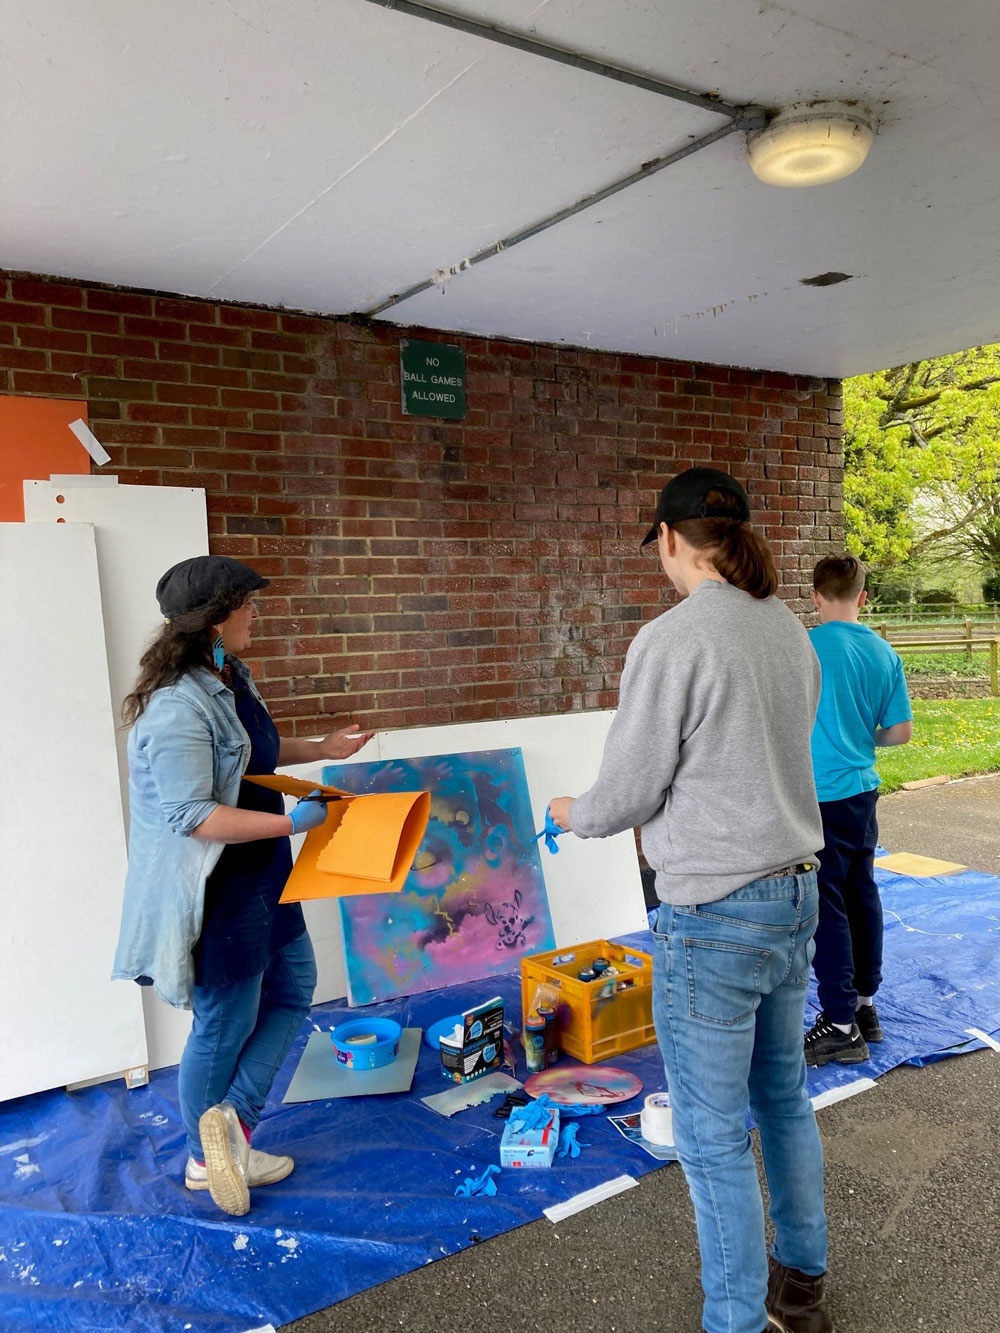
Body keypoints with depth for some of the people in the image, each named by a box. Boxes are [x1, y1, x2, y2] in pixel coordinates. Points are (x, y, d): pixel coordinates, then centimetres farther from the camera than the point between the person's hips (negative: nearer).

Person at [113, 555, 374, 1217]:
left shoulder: (235, 679, 5)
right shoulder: (178, 708, -26)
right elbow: (193, 815, -28)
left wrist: (322, 750, 14)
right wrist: (289, 822, -28)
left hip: (259, 876, 10)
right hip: (215, 890, -10)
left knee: (292, 990, 18)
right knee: (226, 1025, 8)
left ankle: (234, 1119, 24)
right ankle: (205, 1158, 28)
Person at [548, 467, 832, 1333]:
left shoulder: (671, 640, -20)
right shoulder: (792, 632, 5)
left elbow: (626, 794, -14)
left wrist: (572, 813, 8)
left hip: (714, 914, -8)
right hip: (795, 894, 9)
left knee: (713, 1136, 8)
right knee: (784, 1098, 25)